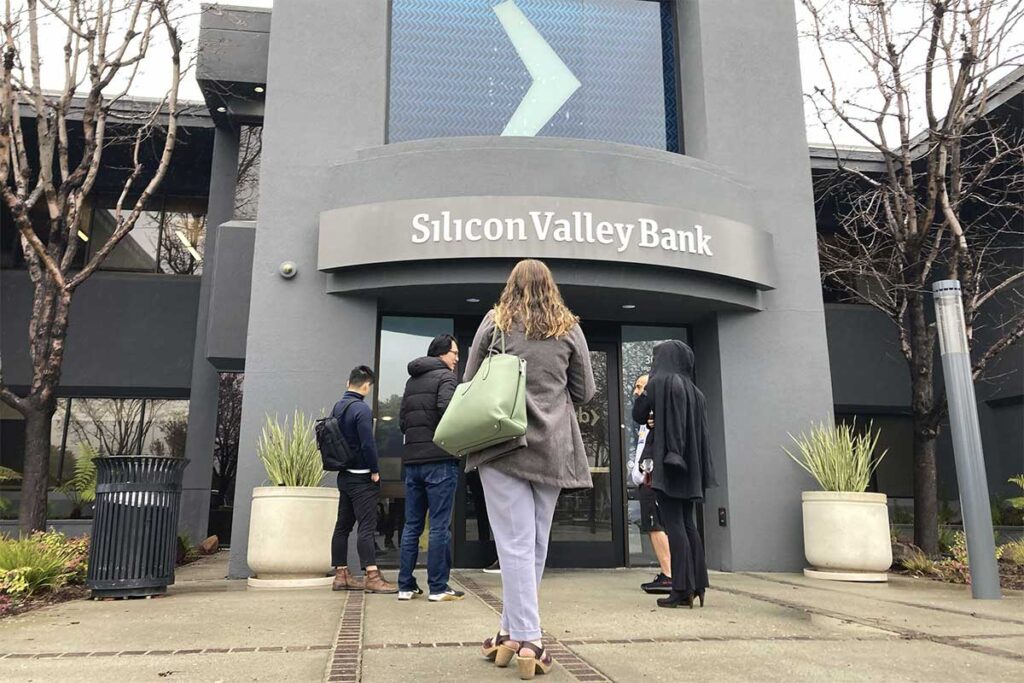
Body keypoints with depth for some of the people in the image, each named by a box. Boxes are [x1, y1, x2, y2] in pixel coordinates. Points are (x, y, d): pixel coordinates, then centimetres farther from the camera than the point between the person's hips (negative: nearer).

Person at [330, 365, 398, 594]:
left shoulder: (337, 408, 11)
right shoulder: (362, 409, -16)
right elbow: (368, 444, -20)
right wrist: (375, 471, -11)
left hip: (344, 476, 9)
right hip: (362, 477, -9)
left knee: (343, 526, 10)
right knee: (367, 526, -9)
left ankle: (341, 575, 15)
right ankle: (372, 577, -11)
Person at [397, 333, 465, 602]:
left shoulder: (411, 381, 18)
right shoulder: (445, 376, -5)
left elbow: (402, 421, 16)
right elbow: (447, 409, -21)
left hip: (412, 460, 7)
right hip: (440, 460, -7)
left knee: (411, 525, 11)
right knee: (440, 526, -2)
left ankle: (406, 585, 14)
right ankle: (438, 588, 2)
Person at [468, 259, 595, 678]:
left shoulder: (495, 322, 3)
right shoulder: (569, 328, 6)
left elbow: (470, 382, 8)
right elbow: (585, 391, 11)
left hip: (502, 443, -1)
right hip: (552, 447, 2)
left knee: (515, 542, -2)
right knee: (535, 544, 11)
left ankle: (525, 638, -7)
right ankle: (512, 629, 19)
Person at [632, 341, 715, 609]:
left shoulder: (659, 382, -5)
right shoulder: (694, 390, 15)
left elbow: (638, 415, -1)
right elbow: (700, 429, 15)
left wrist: (642, 392, 13)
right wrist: (700, 468, 18)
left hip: (667, 461, -7)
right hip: (690, 464, 7)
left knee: (674, 525, -6)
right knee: (688, 524, 11)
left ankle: (682, 589, -7)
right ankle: (697, 585, 11)